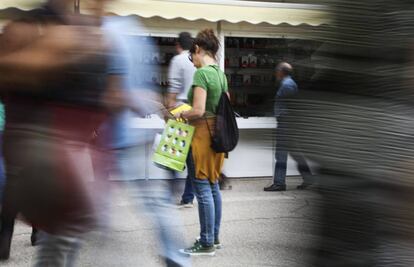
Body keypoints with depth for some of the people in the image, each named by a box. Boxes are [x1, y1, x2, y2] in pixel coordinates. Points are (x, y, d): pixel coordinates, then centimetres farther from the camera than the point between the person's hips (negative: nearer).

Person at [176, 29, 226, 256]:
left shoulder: (201, 73, -16)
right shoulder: (220, 73, 11)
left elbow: (198, 110, -23)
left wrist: (181, 115, -4)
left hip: (202, 133, -9)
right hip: (217, 132, 9)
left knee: (203, 189, -2)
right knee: (213, 186, 16)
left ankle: (206, 244, 5)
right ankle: (215, 237, 26)